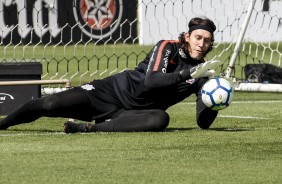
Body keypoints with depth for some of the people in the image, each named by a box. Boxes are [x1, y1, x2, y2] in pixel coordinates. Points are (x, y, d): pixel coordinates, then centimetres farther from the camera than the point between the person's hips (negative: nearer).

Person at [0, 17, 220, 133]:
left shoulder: (201, 74, 1)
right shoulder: (168, 47, -8)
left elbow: (204, 122, -3)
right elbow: (150, 81, -26)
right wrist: (189, 73, -34)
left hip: (134, 112, 2)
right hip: (112, 91, -2)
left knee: (160, 119, -35)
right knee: (50, 104, -17)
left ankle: (90, 128, -33)